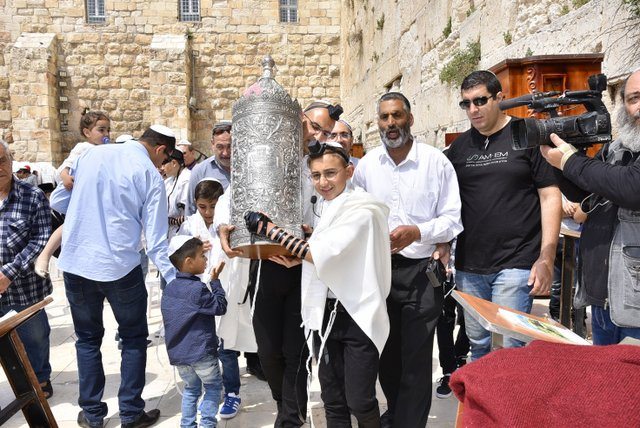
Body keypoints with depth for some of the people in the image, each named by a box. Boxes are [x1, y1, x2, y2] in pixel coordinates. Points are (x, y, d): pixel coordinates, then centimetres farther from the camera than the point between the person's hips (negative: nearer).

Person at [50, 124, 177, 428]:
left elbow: (57, 202, 11)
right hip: (120, 266, -4)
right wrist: (175, 281, -5)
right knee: (134, 338, 15)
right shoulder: (151, 175, -8)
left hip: (76, 263, 4)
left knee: (87, 339, 19)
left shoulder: (91, 154, 3)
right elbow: (156, 241, -11)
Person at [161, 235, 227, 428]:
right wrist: (214, 281, -7)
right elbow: (220, 307, -10)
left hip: (177, 353, 7)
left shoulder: (169, 288, 5)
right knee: (213, 386, 13)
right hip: (201, 352, -7)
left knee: (191, 388, 23)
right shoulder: (197, 288, -19)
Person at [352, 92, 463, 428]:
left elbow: (452, 218, -7)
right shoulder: (366, 165, 4)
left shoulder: (436, 161, -6)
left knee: (415, 359, 0)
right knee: (386, 353, 18)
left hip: (422, 272, -3)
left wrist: (419, 232, -23)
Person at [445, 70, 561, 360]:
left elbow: (550, 197, -3)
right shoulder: (460, 146, 10)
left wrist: (546, 258, -10)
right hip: (468, 266, 4)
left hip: (515, 265, -4)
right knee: (477, 344, 14)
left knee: (509, 349, -1)